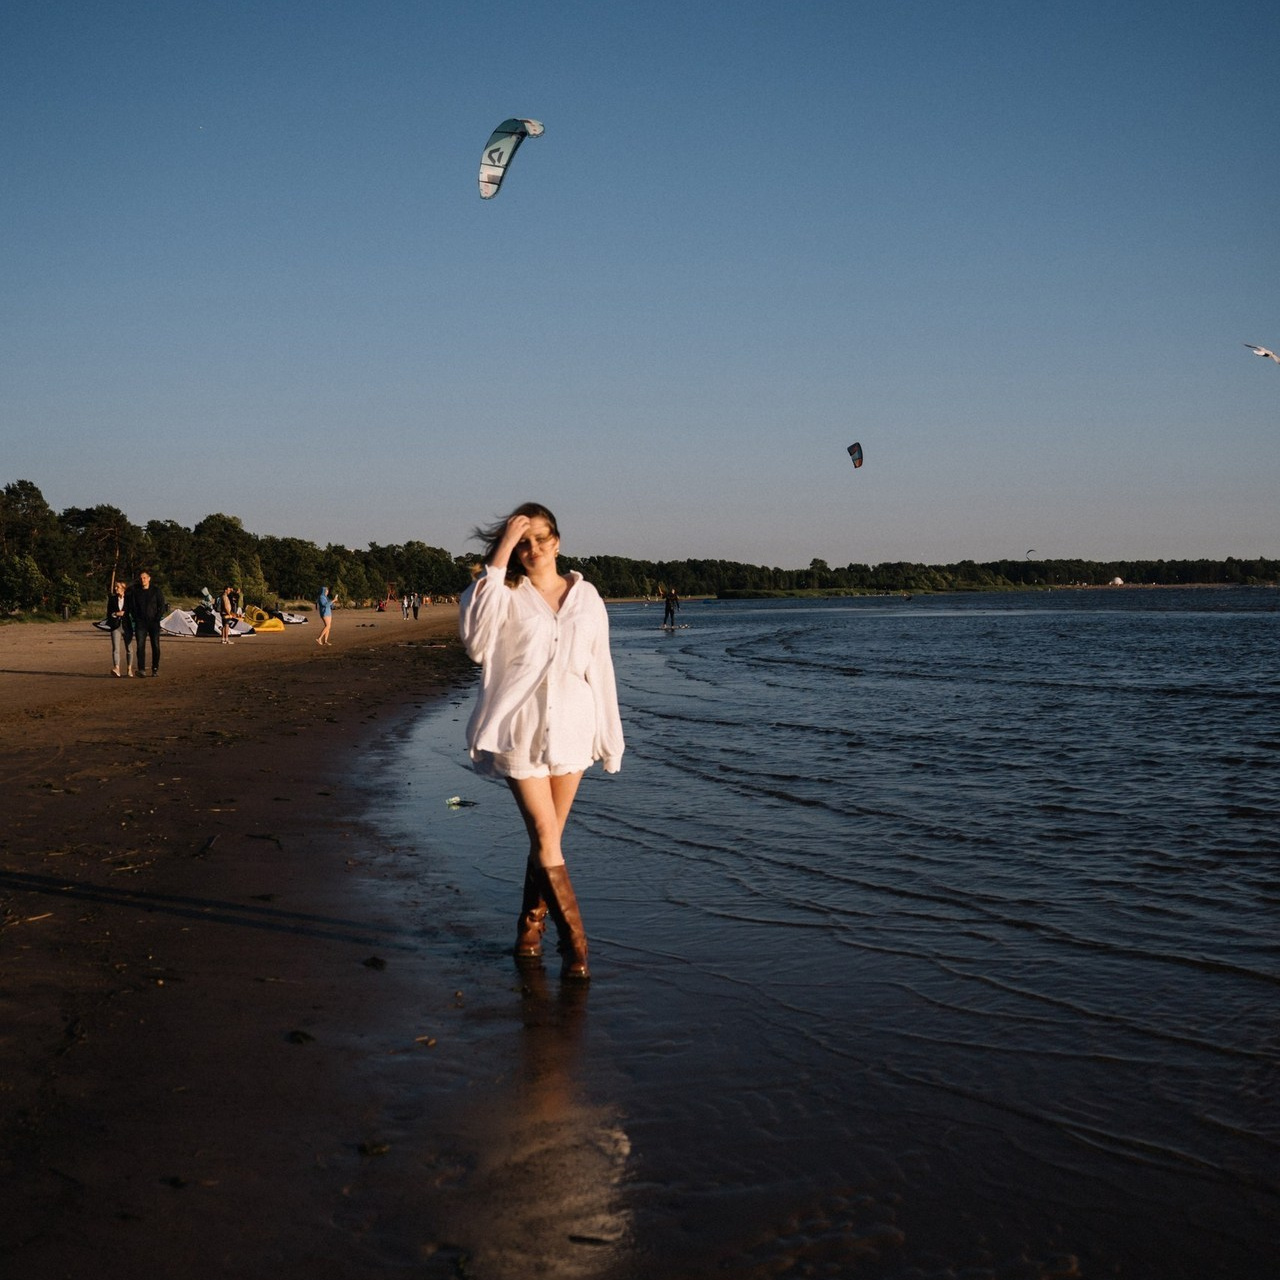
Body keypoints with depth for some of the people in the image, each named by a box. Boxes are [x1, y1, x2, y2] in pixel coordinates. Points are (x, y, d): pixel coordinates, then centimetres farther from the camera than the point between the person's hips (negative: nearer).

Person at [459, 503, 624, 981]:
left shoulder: (585, 597, 8)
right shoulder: (506, 595, 1)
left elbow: (600, 667, 12)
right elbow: (475, 629, -22)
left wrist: (610, 736, 11)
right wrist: (502, 551, -20)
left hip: (570, 730, 3)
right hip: (520, 730, -3)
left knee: (548, 839, 11)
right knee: (545, 839, -8)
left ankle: (530, 929, 27)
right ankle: (575, 944, -2)